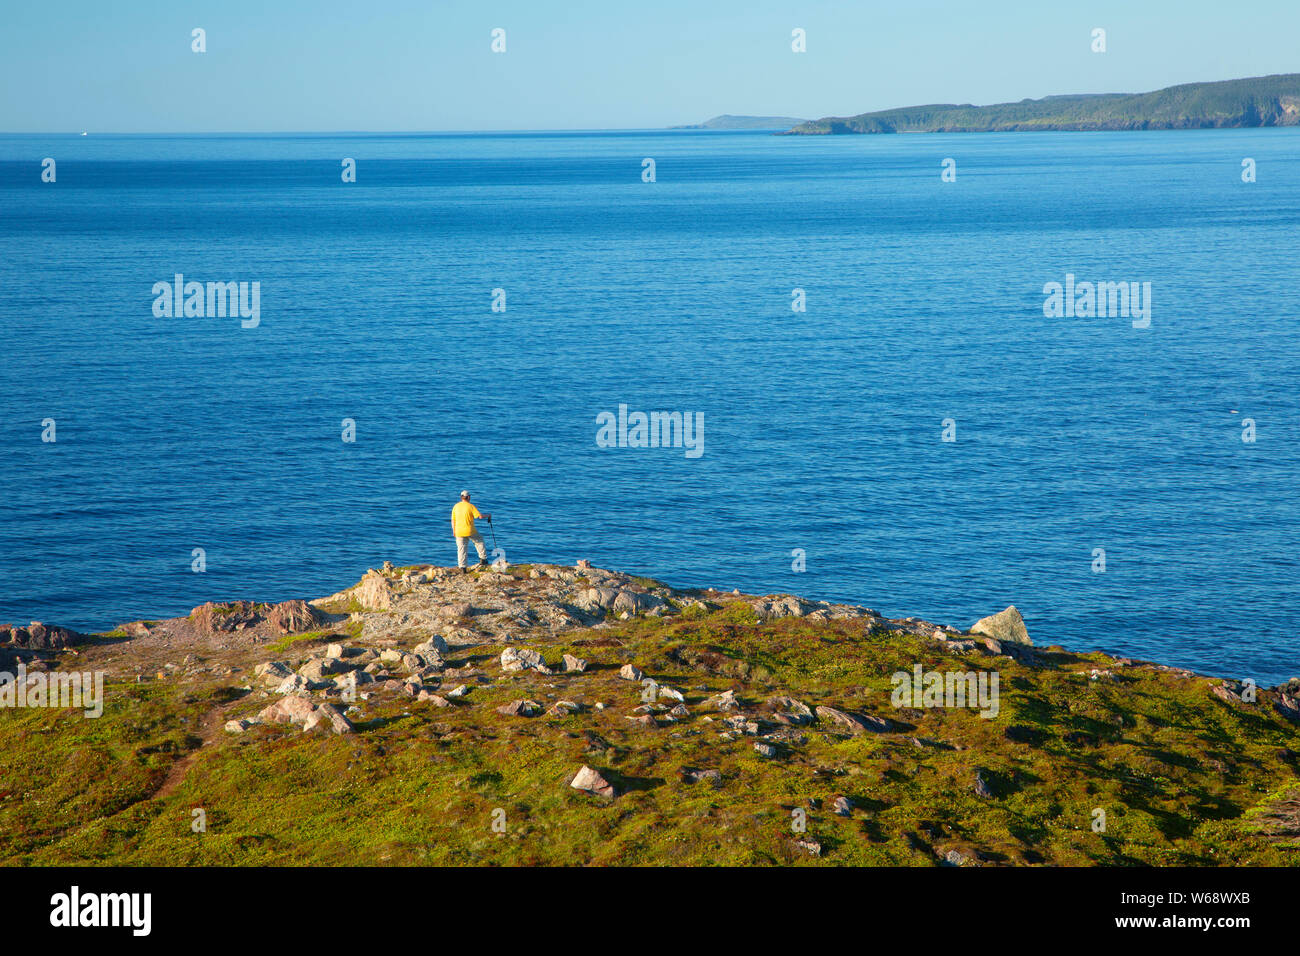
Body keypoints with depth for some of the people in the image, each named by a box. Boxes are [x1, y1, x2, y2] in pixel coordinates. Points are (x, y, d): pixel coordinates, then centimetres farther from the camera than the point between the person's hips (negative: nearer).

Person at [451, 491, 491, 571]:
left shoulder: (456, 506, 5)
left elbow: (453, 520, 8)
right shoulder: (470, 506, -8)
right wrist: (488, 516, 8)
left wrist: (454, 531, 18)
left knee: (461, 549, 6)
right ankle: (483, 559, 20)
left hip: (459, 532, 3)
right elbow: (480, 516, -11)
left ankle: (462, 567, 1)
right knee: (480, 541, 21)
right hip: (470, 531, -3)